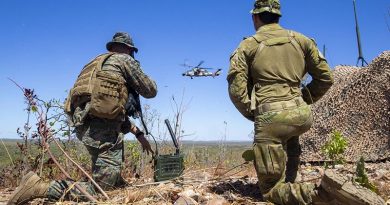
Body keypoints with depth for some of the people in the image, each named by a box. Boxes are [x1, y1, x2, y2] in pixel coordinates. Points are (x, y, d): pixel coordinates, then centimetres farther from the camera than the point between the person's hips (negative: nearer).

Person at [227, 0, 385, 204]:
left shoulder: (247, 45, 4)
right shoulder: (301, 40, 13)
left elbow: (236, 89, -5)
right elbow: (325, 78, 13)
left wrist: (252, 114, 9)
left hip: (270, 117, -5)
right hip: (301, 114, 5)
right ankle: (289, 181, 40)